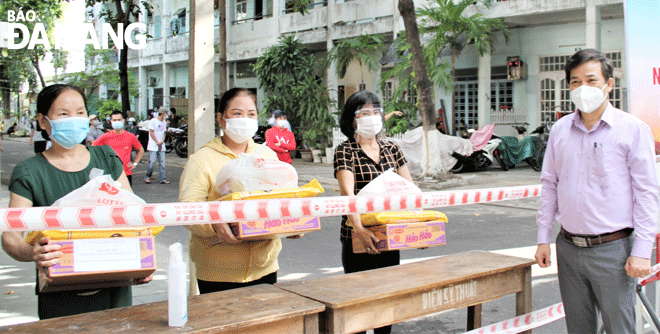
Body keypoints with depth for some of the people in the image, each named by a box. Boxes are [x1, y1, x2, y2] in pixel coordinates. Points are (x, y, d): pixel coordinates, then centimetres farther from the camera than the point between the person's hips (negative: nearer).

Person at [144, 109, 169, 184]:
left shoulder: (164, 122, 15)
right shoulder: (153, 121, -6)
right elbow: (151, 133, -8)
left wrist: (162, 141, -1)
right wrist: (157, 142, -9)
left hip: (161, 146, 6)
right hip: (153, 146, -6)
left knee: (162, 163, 1)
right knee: (152, 162, -8)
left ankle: (163, 179, 2)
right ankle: (147, 177, 7)